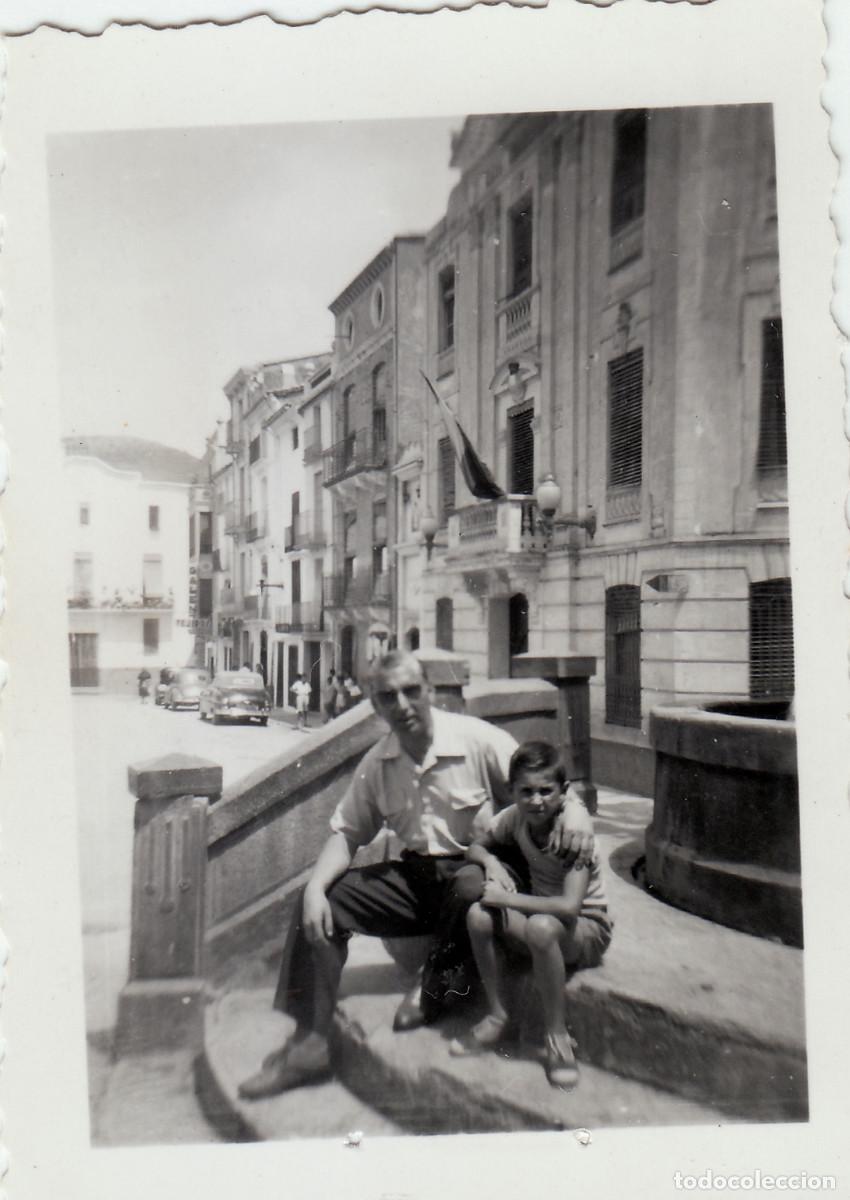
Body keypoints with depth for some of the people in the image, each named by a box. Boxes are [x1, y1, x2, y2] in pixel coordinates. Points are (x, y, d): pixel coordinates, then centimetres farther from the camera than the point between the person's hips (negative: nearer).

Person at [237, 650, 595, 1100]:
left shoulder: (479, 740, -13)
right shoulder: (377, 763, 2)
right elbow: (347, 832, 7)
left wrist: (574, 807, -33)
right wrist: (316, 886, -10)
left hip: (477, 866, -4)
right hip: (415, 874, 5)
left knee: (473, 887, -39)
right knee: (325, 902, -12)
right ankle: (309, 1042, -3)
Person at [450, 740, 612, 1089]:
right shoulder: (515, 817, -8)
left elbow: (569, 906, -34)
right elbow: (474, 847, 8)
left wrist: (507, 898, -28)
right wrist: (491, 862, -15)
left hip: (587, 930, -5)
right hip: (540, 913, 5)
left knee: (541, 926, -38)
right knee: (478, 914, -21)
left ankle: (557, 1036, -19)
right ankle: (497, 1015, -3)